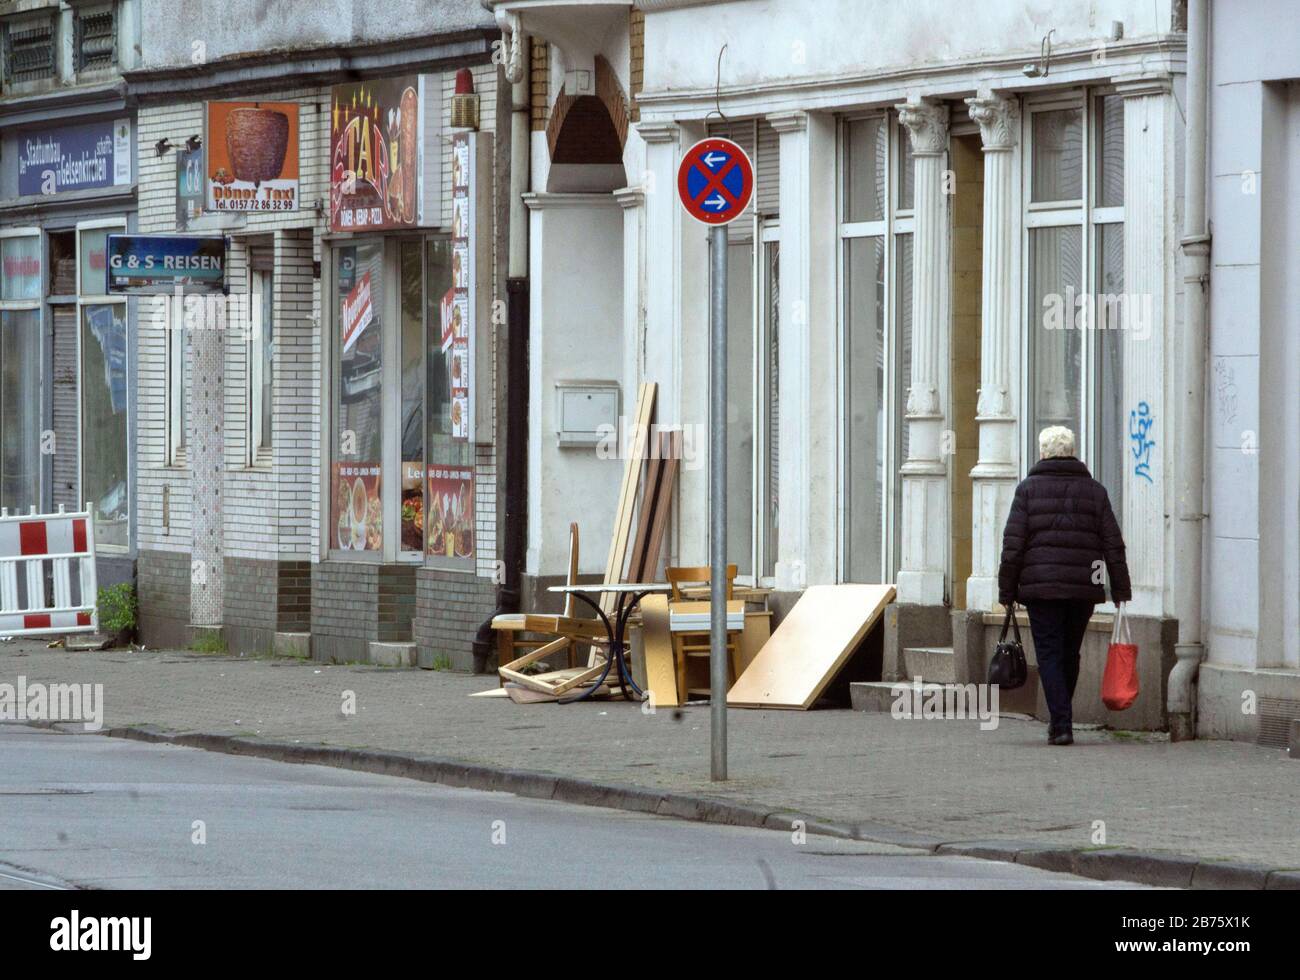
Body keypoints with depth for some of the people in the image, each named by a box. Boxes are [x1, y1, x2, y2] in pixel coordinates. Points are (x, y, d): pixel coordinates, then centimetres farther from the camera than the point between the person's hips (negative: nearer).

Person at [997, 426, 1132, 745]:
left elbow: (1013, 546, -4)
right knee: (1069, 655, 16)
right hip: (1084, 588, 3)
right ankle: (1060, 720, 27)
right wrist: (1121, 593, 9)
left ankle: (1062, 724, -14)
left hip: (1041, 587, -3)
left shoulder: (1028, 488, 0)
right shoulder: (1094, 490, 8)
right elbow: (1114, 545, 5)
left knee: (1049, 655, -2)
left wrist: (1006, 592, 1)